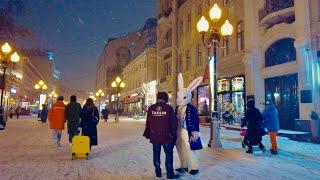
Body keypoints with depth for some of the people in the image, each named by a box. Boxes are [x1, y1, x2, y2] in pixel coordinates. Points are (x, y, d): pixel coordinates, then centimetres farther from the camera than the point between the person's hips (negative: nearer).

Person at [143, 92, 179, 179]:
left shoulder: (151, 108, 0)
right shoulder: (169, 108, -7)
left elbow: (148, 123, 5)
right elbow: (174, 123, -4)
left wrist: (147, 134, 15)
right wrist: (174, 135, 7)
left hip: (154, 136, 3)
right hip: (166, 136, -3)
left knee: (156, 153, 14)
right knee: (169, 153, 6)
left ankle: (158, 172, 22)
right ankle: (170, 173, 11)